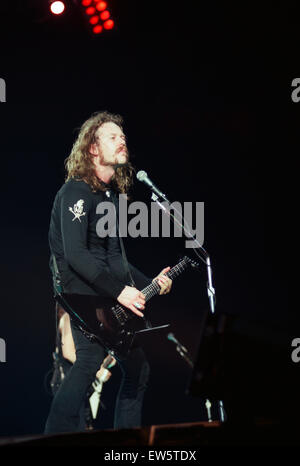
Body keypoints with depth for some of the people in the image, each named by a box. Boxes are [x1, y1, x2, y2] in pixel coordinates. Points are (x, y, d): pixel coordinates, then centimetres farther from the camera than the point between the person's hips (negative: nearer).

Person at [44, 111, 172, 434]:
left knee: (137, 368, 12)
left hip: (112, 297, 9)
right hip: (81, 293, -9)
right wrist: (119, 290, -24)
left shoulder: (113, 194, 18)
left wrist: (150, 284, 13)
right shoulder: (76, 192, -10)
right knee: (91, 358, -27)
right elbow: (75, 254, -22)